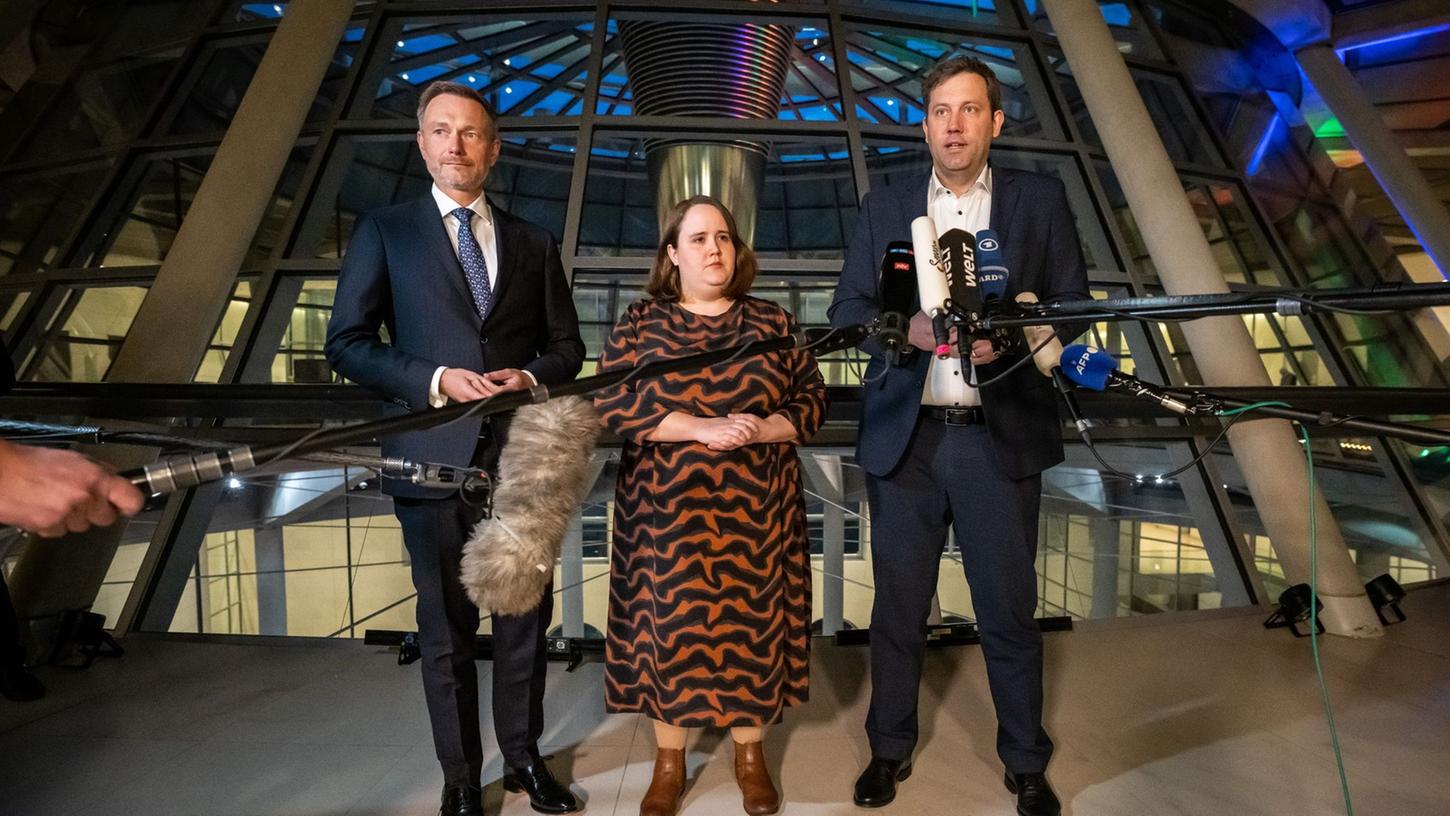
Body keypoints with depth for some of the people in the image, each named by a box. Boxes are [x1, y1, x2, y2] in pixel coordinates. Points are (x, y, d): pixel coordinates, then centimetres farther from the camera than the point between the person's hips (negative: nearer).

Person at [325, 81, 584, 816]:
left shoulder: (532, 241, 12)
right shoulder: (383, 231, 6)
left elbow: (567, 345, 10)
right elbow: (347, 343, -1)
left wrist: (531, 377, -11)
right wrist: (436, 380, -15)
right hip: (436, 456, -2)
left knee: (526, 618, 12)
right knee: (447, 627, 10)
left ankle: (523, 757, 33)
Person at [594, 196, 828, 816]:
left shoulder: (773, 322, 5)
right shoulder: (638, 322, 2)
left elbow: (813, 400, 3)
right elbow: (611, 404, -9)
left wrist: (760, 428, -17)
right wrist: (703, 428, -18)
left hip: (755, 510, 1)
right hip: (667, 510, -1)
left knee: (752, 623, 10)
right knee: (669, 625, 7)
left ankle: (750, 754, 31)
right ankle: (669, 762, 28)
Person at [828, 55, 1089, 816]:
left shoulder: (1040, 199, 7)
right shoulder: (883, 208, 9)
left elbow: (1073, 305, 4)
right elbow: (846, 311, 4)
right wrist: (906, 328, -16)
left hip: (1001, 438, 0)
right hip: (903, 439, 1)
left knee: (1009, 610, 9)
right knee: (898, 607, 12)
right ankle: (890, 749, 32)